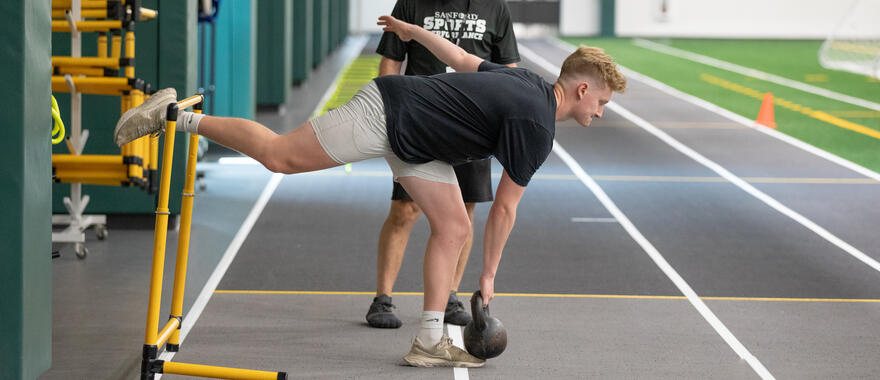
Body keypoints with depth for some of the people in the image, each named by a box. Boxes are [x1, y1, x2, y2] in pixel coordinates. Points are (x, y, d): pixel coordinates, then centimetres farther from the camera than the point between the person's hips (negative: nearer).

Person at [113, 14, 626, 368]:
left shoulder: (527, 80, 7)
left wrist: (410, 29, 32)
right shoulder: (536, 127, -20)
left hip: (415, 144, 10)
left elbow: (461, 58, 20)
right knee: (279, 155, -6)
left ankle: (430, 341, 6)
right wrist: (489, 276, -4)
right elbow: (505, 207, -15)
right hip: (385, 113, -10)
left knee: (454, 227, 4)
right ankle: (178, 117, 4)